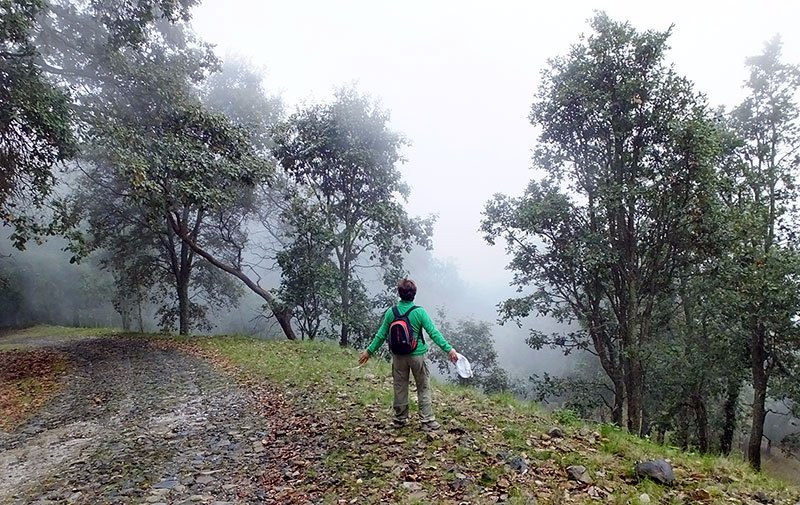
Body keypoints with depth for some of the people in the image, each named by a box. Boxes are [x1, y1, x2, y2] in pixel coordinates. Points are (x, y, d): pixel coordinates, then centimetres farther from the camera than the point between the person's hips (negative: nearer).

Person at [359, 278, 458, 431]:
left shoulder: (391, 312, -5)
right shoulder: (419, 312, -14)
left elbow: (381, 335, 1)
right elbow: (434, 333, -14)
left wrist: (369, 351, 14)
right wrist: (448, 349, -7)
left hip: (398, 356, 3)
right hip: (417, 355, -3)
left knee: (400, 388, 15)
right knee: (423, 388, 9)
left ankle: (400, 419, 27)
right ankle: (427, 421, 11)